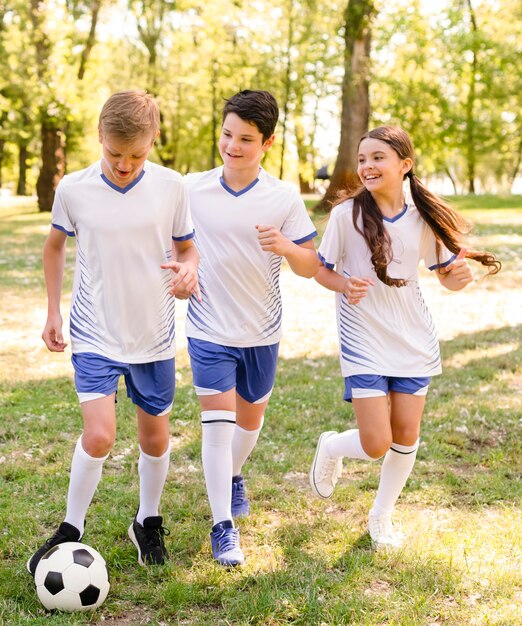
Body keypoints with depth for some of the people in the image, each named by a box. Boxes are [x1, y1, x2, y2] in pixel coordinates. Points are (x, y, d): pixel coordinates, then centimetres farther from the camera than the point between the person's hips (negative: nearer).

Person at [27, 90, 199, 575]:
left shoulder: (171, 187, -8)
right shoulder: (73, 189, -8)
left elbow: (186, 245, 6)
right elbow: (55, 244, 9)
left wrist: (189, 269, -18)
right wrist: (52, 311, 7)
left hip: (154, 336, 2)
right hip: (95, 336, -2)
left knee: (155, 435, 13)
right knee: (99, 435, -15)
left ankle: (148, 523, 36)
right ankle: (71, 530, 7)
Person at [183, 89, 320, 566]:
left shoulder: (285, 197, -7)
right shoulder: (192, 189, -6)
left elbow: (311, 266, -4)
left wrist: (285, 246, -25)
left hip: (262, 332, 2)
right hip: (209, 330, -2)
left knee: (250, 418, 18)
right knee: (218, 422, -9)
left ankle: (234, 475, 49)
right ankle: (223, 526, 2)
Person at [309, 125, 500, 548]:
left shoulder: (422, 218, -1)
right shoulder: (347, 214, -10)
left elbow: (447, 274, 8)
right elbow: (322, 271, -2)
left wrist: (460, 275, -15)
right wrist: (346, 286, -23)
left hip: (414, 343, 4)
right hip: (365, 344, -3)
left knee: (406, 436, 9)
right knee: (376, 445, -7)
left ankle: (382, 516, 32)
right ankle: (332, 447, 28)